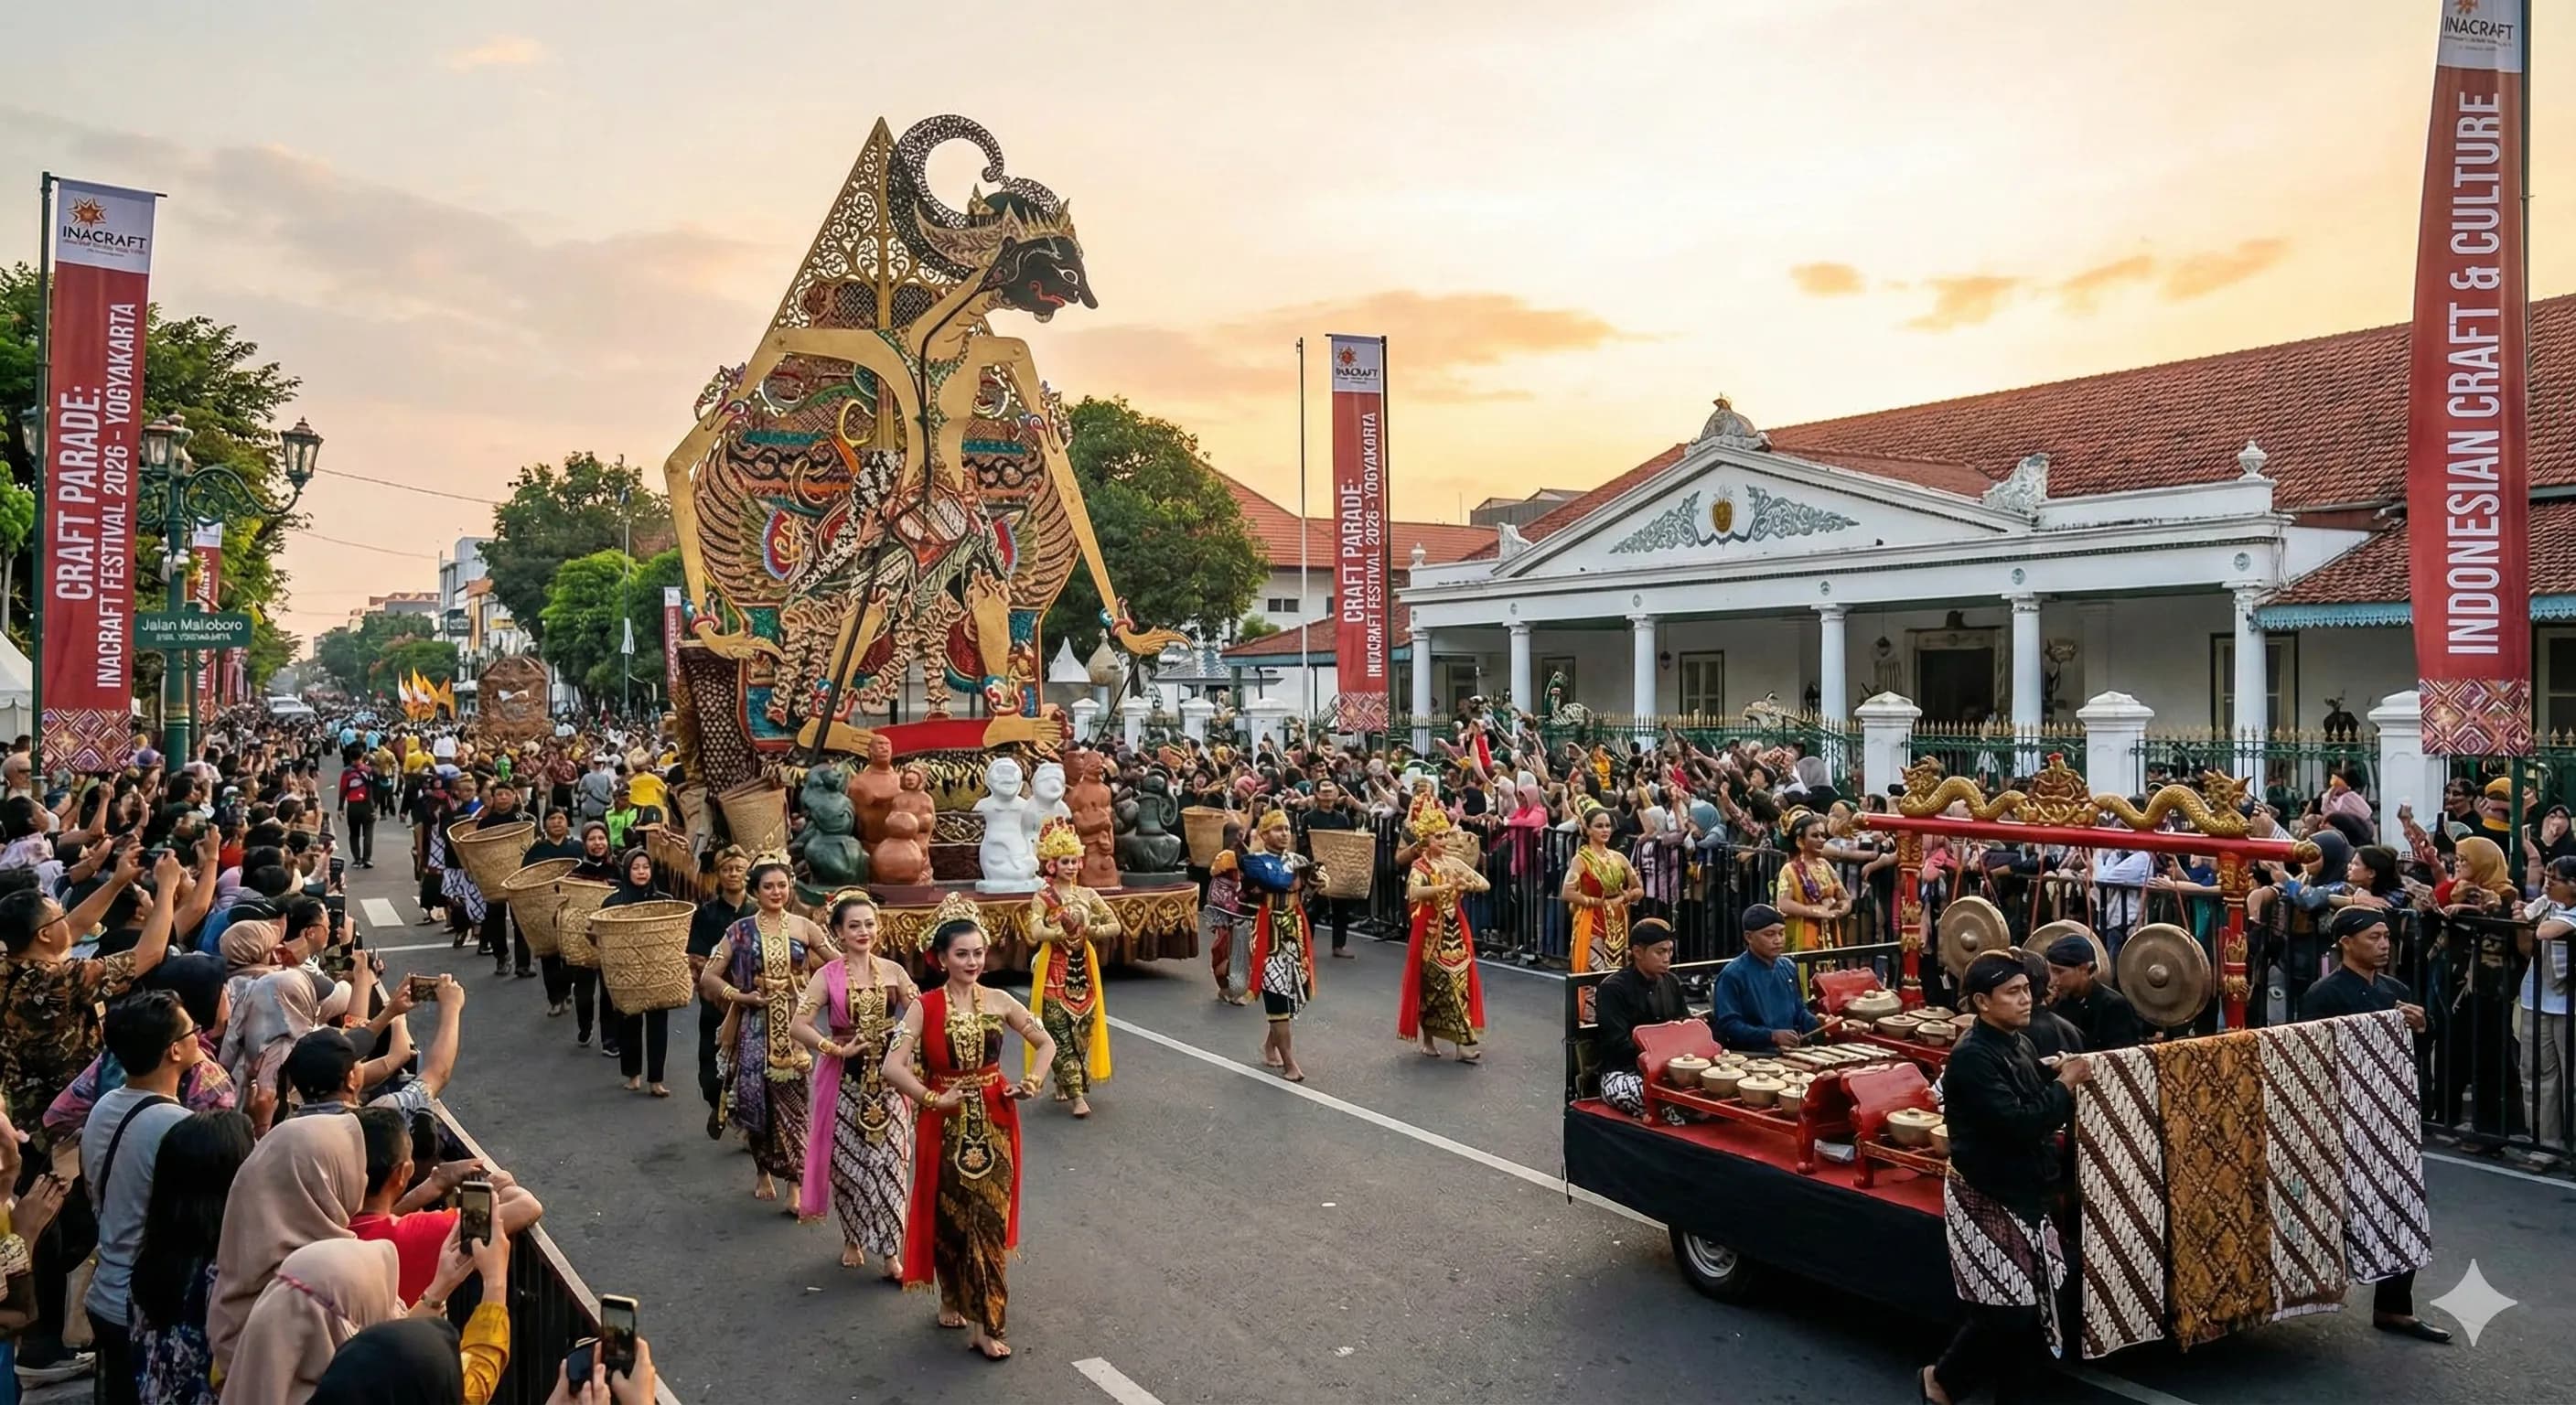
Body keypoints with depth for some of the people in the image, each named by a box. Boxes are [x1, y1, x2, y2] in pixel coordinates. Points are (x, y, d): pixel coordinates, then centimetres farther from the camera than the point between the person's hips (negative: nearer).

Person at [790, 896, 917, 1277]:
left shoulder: (893, 972, 1)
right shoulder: (828, 976, -7)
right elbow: (800, 1026, -13)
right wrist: (838, 1049, -18)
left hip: (887, 1081, 1)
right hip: (845, 1082, -1)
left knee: (889, 1163, -1)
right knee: (848, 1163, 8)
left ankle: (890, 1252, 6)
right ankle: (852, 1240, 29)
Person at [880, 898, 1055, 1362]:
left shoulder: (998, 1002, -1)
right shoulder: (925, 1007, -9)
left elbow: (1046, 1042, 9)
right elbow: (893, 1067, -18)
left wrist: (1034, 1080, -5)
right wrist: (934, 1099, -17)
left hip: (994, 1123, 1)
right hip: (947, 1126, -1)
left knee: (989, 1220, 1)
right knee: (948, 1218, 10)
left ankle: (985, 1323, 9)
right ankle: (953, 1299, 34)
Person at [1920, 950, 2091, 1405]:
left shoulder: (2019, 1043, 6)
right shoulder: (1972, 1057, -21)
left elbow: (2039, 1109, 14)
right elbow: (2017, 1123, -27)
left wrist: (2065, 1079, -2)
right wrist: (2065, 1084, -17)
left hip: (2023, 1193, 9)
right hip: (1987, 1198, -8)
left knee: (2033, 1305, 11)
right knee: (2005, 1310, -4)